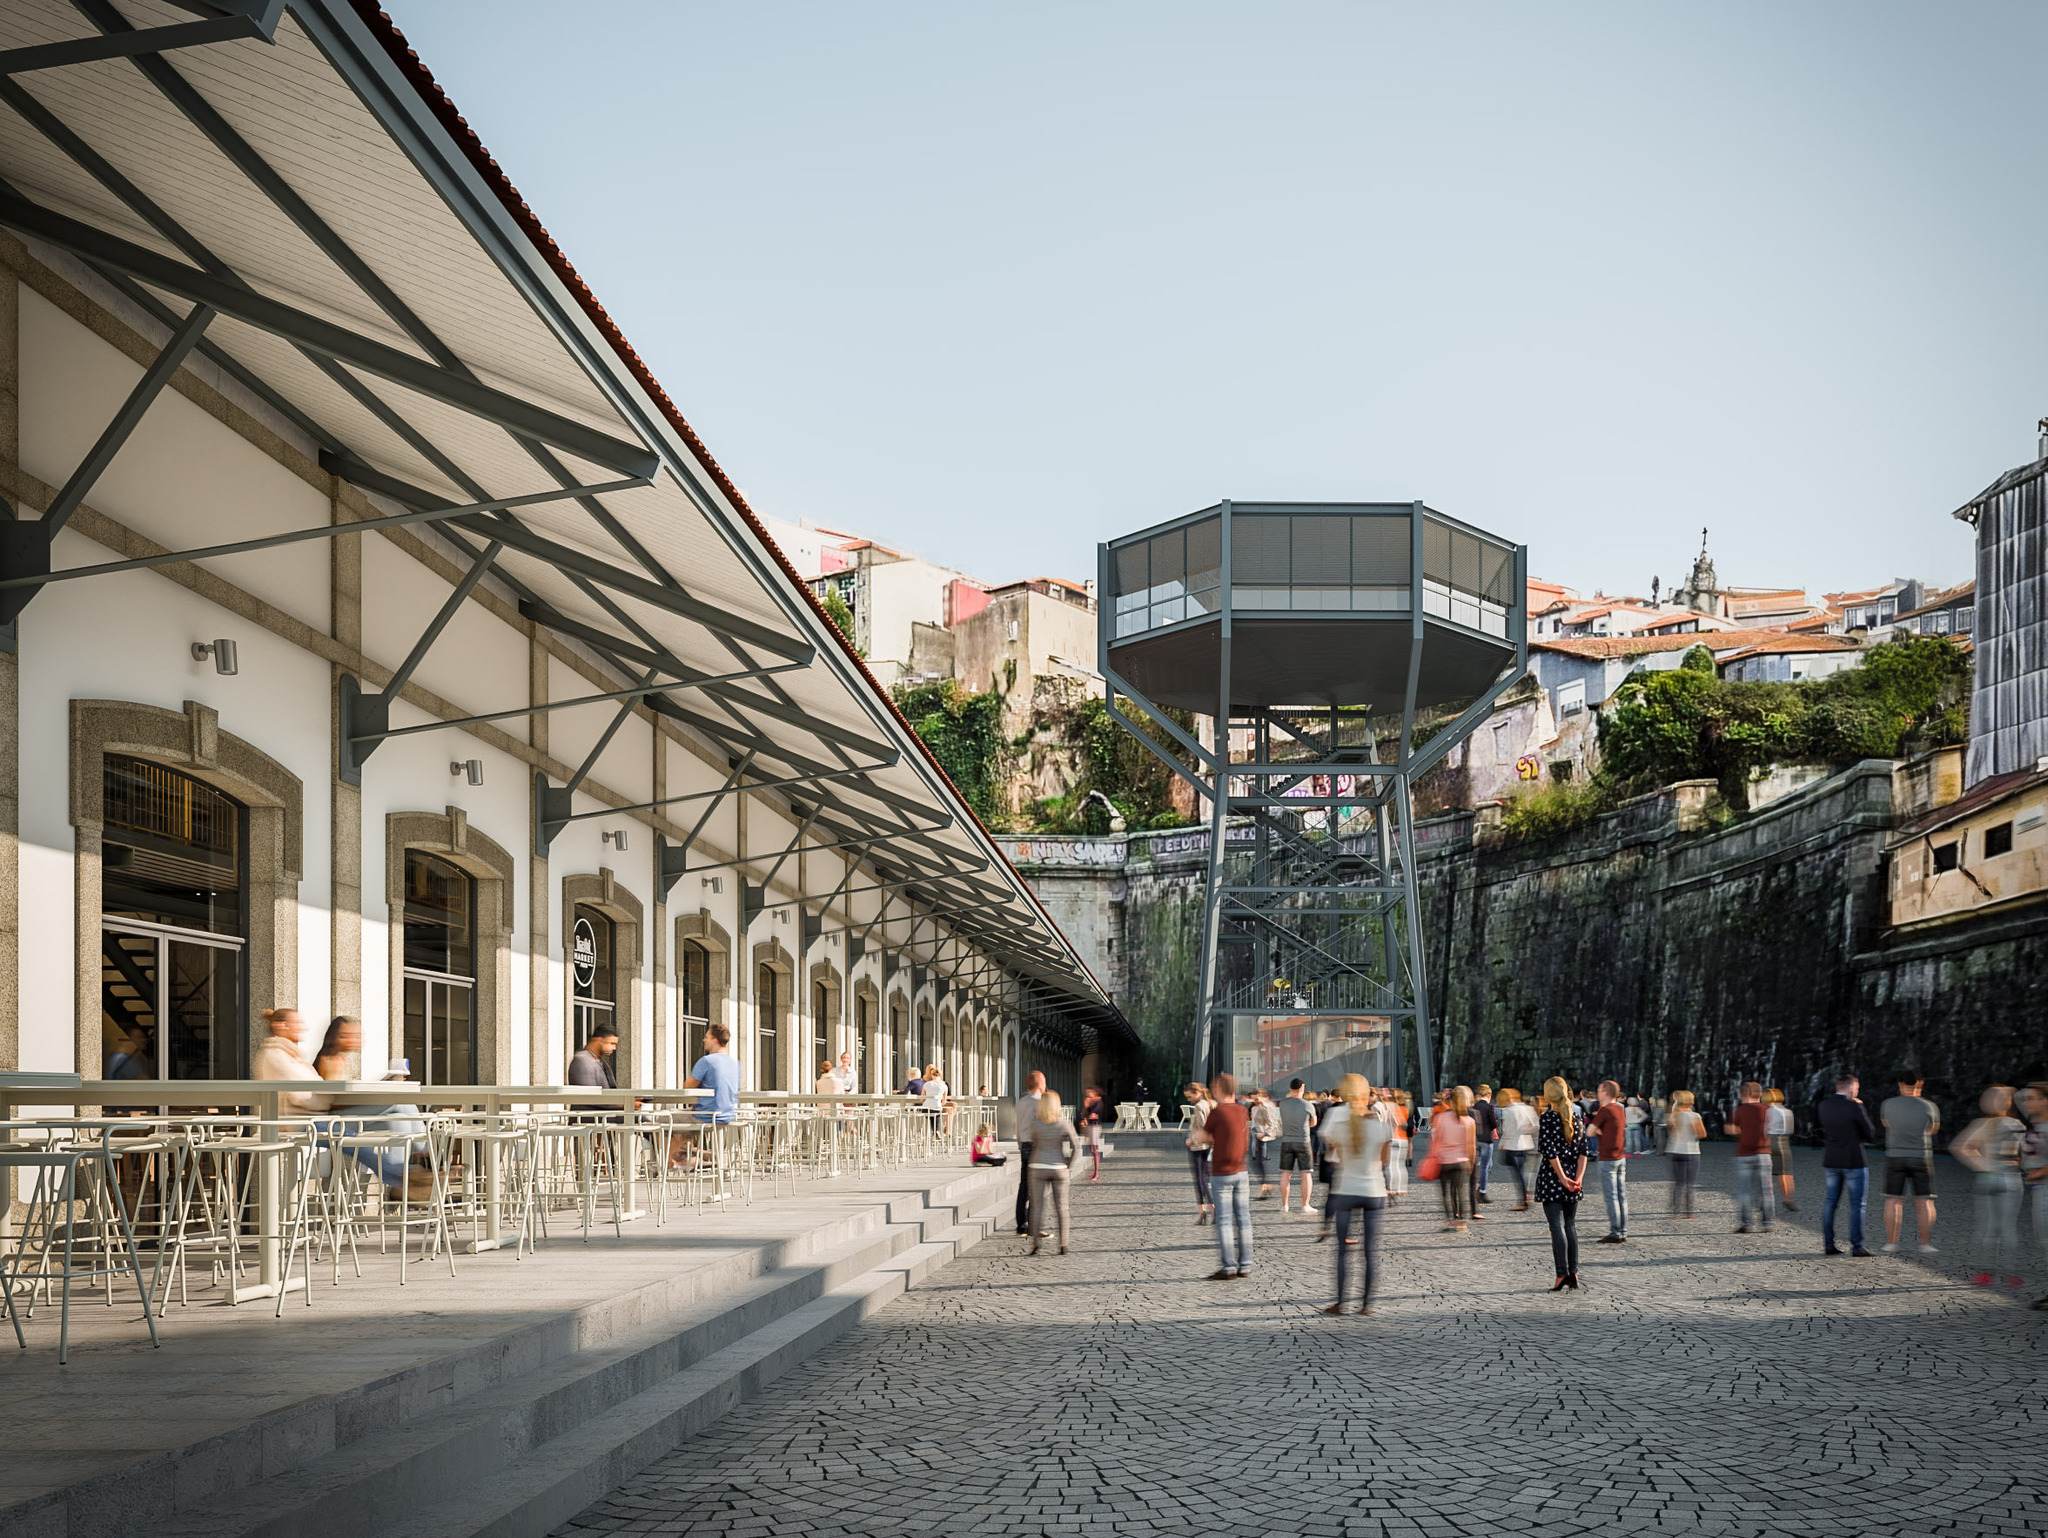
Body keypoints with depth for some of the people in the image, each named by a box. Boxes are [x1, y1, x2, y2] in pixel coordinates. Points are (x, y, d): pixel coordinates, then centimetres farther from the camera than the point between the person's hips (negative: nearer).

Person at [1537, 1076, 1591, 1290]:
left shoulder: (1547, 1118, -9)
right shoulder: (1576, 1117, 8)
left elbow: (1550, 1152, -16)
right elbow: (1584, 1151, 3)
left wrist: (1562, 1178, -14)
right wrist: (1578, 1177, -3)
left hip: (1552, 1176, -5)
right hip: (1573, 1178, 6)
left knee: (1557, 1226, -5)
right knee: (1570, 1225, 12)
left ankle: (1562, 1274, -8)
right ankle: (1573, 1273, 10)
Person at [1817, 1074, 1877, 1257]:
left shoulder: (1824, 1106, 2)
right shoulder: (1855, 1108, -16)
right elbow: (1871, 1135, -8)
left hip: (1831, 1161, 6)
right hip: (1853, 1161, -6)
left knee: (1830, 1201, 12)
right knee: (1857, 1204, 1)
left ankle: (1828, 1245, 11)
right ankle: (1856, 1246, -1)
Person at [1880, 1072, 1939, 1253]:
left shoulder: (1888, 1105, -4)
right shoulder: (1929, 1107, -6)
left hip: (1895, 1158, 0)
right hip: (1921, 1159, 0)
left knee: (1893, 1201, 7)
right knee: (1925, 1202, 6)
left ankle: (1891, 1243, 3)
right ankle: (1926, 1244, 0)